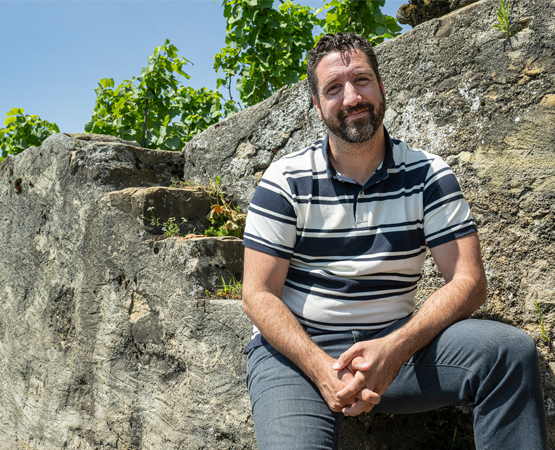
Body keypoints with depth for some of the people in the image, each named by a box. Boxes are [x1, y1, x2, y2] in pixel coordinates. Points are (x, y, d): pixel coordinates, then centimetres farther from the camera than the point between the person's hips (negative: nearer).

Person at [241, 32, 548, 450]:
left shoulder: (428, 175, 1)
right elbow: (259, 294, -6)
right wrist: (322, 368, -22)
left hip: (394, 343, 3)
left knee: (510, 349, -20)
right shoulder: (285, 181, -3)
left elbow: (468, 281, -6)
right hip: (296, 350, -2)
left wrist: (393, 349, -23)